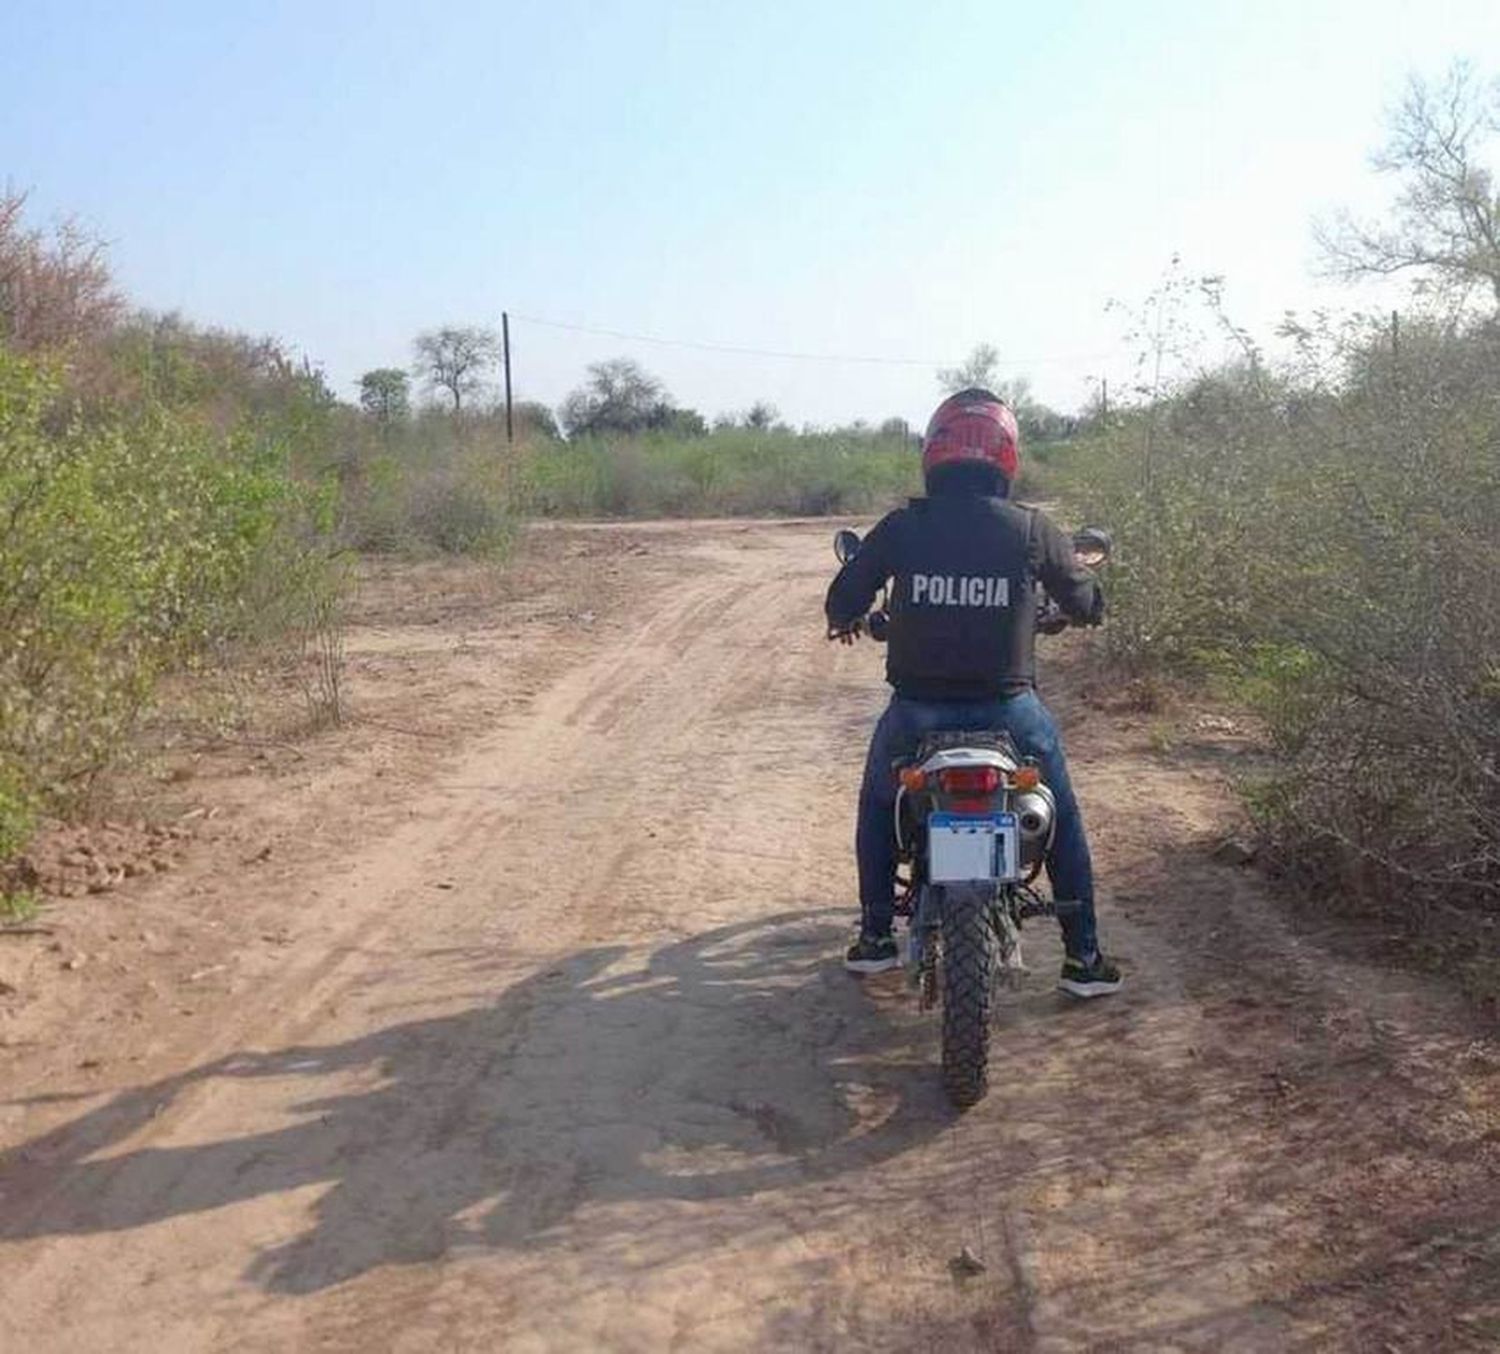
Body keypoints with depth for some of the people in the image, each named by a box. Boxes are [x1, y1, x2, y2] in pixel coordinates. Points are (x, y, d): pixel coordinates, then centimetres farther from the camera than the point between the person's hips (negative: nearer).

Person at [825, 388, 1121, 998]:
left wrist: (845, 621, 27)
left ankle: (874, 936, 30)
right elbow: (1085, 604, 7)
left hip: (917, 707, 1)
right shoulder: (1032, 529, -4)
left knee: (878, 805, 26)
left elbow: (844, 598, 4)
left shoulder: (901, 525, -3)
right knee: (1062, 819, 19)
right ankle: (1083, 957, 21)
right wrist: (1088, 585, 31)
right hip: (1008, 707, 0)